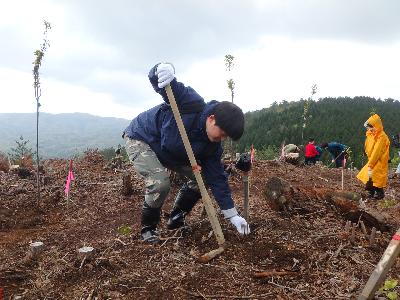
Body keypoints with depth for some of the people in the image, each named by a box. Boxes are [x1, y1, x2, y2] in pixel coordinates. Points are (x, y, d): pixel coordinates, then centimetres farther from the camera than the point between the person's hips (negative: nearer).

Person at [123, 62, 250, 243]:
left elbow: (217, 178, -10)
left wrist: (232, 215, -12)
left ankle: (176, 219, 19)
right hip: (140, 139, -7)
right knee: (160, 183, -28)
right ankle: (147, 229, 0)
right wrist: (164, 69, -57)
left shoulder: (212, 146, -14)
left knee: (202, 177, 2)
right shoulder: (192, 104, -32)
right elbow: (155, 77, -30)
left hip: (171, 153, 7)